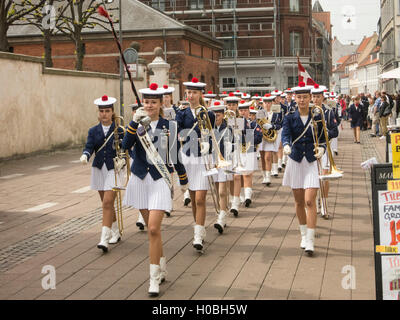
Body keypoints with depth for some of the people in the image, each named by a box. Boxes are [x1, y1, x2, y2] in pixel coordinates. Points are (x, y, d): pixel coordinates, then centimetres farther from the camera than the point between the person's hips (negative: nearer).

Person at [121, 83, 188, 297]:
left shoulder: (169, 126, 0)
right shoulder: (137, 124, 4)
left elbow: (175, 155, 9)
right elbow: (125, 145, -14)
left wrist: (183, 180, 18)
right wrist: (135, 121, -23)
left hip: (160, 181, -3)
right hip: (140, 180, 3)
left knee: (154, 229, -13)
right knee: (151, 228, 14)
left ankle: (154, 278, -6)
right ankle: (162, 268, 31)